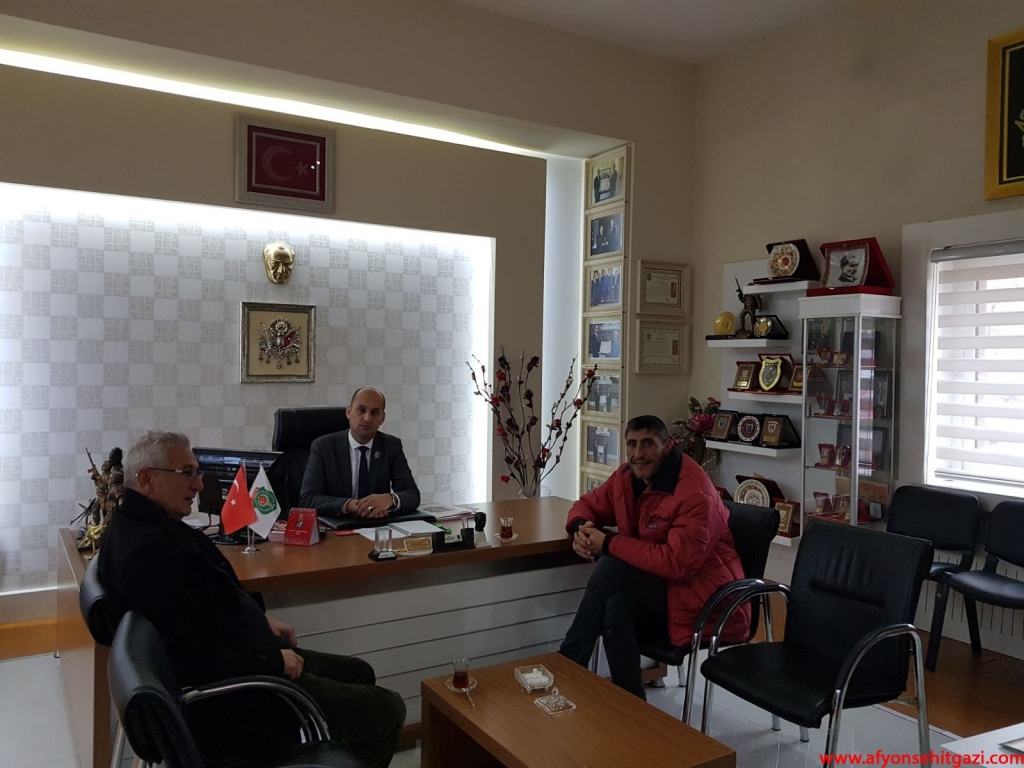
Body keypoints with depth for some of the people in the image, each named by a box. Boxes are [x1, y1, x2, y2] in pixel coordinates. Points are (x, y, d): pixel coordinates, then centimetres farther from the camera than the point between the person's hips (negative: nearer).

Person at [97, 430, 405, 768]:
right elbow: (197, 663, -30)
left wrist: (260, 618, 7)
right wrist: (274, 662, -18)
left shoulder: (153, 524, 6)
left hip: (241, 654, 11)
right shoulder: (146, 551, -28)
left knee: (359, 673, 21)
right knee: (386, 711, -6)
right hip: (227, 696, -11)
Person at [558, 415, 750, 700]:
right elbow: (588, 504, 16)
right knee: (616, 608, -30)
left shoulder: (695, 493, -23)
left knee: (611, 567, -25)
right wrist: (581, 528, -10)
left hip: (704, 599, -6)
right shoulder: (627, 477, 1)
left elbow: (677, 563, -29)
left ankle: (567, 664, -11)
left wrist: (608, 544, -25)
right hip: (658, 586, 6)